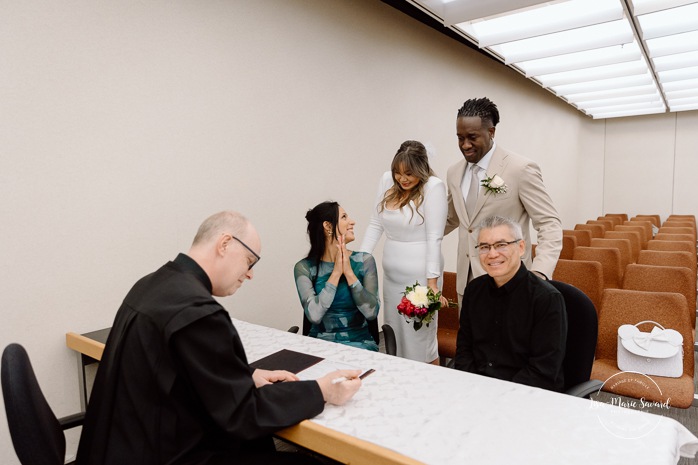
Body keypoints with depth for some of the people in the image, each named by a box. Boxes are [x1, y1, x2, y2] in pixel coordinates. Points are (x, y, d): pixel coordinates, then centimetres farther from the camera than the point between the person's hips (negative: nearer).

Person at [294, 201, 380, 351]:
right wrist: (336, 272, -15)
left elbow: (372, 312, -9)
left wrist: (349, 272, -15)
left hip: (359, 343, 0)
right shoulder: (304, 267, -4)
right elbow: (314, 316, -16)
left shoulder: (364, 261, -2)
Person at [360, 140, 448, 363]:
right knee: (393, 334, 17)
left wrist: (432, 282, -16)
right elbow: (375, 224, 8)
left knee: (420, 338, 2)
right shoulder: (387, 180, 3)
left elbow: (434, 238, -15)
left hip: (420, 275, -6)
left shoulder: (434, 186, -13)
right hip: (391, 274, 6)